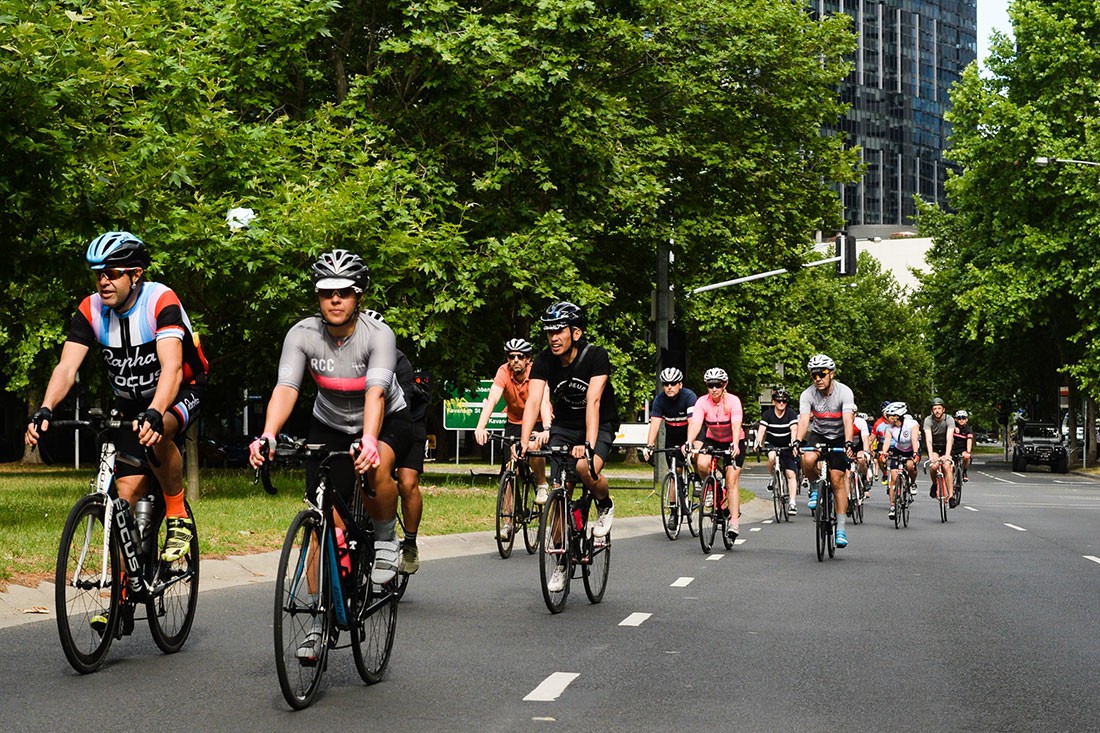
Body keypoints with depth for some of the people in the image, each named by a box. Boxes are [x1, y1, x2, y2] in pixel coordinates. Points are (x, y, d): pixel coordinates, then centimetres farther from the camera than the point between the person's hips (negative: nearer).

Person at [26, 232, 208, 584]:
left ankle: (179, 517, -15)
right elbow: (67, 366, -19)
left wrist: (154, 414, -55)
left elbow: (172, 367, -38)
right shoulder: (91, 310, -12)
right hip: (130, 400, 5)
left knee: (156, 434, -38)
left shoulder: (161, 301, -26)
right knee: (128, 491, -4)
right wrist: (45, 410, -38)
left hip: (181, 393, -5)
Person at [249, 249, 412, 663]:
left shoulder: (378, 335, -26)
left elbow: (376, 392, -40)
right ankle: (320, 621, 3)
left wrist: (368, 441, -58)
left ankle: (385, 542, -9)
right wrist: (268, 436, -48)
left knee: (376, 467, -37)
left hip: (386, 420, -2)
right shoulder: (303, 334, -19)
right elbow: (286, 387, -30)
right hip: (329, 424, 3)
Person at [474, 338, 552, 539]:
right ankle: (507, 520, 2)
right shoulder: (504, 372, -21)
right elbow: (492, 399, -32)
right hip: (514, 422, 2)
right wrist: (480, 427, -48)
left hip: (537, 422, -2)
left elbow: (543, 402, -39)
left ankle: (542, 485, -3)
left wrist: (546, 429, -56)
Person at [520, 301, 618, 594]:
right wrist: (524, 442, -39)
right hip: (564, 426, 3)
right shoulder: (544, 361, -14)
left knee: (585, 468, -33)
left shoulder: (596, 356, -23)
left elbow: (593, 401, -33)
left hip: (600, 425, -3)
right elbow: (533, 401, -24)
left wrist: (588, 445, -44)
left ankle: (605, 505, 0)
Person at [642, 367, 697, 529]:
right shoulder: (660, 399, -16)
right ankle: (674, 510, 2)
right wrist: (649, 445, -38)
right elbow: (655, 423, -24)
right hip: (672, 438, 2)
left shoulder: (689, 397, -25)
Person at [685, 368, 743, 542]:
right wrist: (689, 442, -49)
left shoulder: (733, 401, -22)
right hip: (712, 440, 2)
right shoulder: (702, 402, -17)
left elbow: (736, 425, -34)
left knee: (731, 481, -14)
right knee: (701, 464, -29)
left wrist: (735, 445, -52)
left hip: (733, 442, -2)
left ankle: (734, 521, -14)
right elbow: (695, 423, -31)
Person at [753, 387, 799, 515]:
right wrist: (758, 443, -40)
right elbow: (761, 430, -20)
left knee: (791, 473, -9)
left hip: (786, 446, 0)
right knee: (772, 457, -35)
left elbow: (793, 430, -24)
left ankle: (793, 503, -8)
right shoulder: (767, 414, -10)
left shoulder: (791, 414, -11)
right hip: (771, 444, 0)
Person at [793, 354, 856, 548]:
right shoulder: (808, 394, -16)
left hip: (839, 438, -1)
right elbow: (804, 420, -28)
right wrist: (798, 441, -45)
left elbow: (848, 420, -31)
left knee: (837, 479, -10)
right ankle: (815, 489, -1)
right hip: (818, 435, 1)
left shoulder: (844, 392, -21)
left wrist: (848, 443, -47)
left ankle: (841, 527, -3)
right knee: (807, 459, -32)